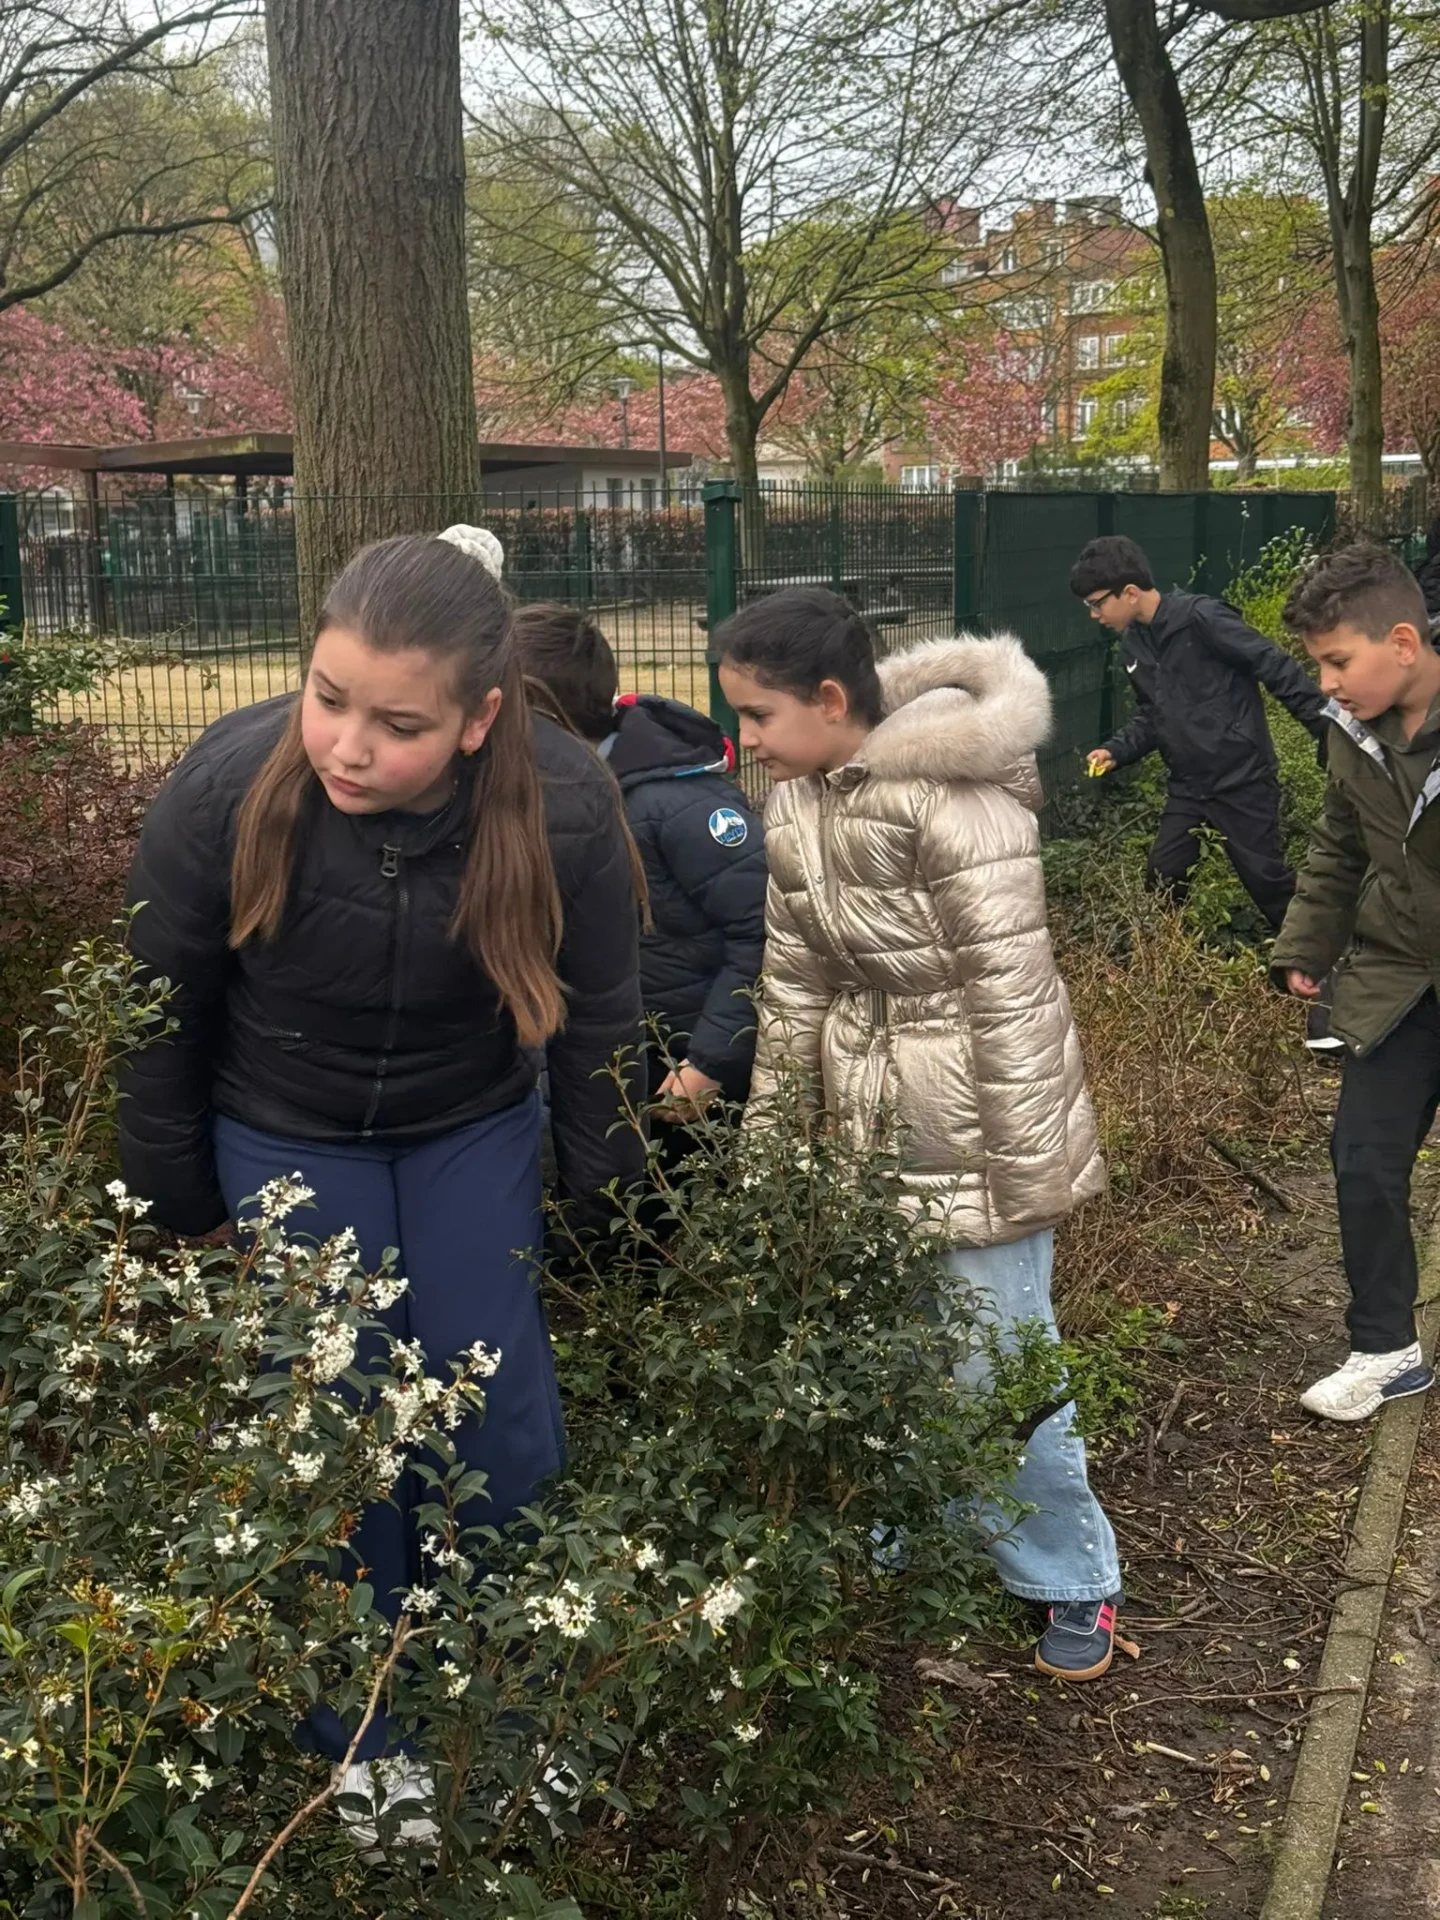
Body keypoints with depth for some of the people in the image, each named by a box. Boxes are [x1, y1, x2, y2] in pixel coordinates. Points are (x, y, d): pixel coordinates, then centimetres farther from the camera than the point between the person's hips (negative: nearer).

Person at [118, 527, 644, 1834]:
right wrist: (173, 1200, -3)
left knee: (499, 1407, 4)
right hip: (282, 1134, 0)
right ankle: (363, 1733, 28)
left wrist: (608, 1196, -2)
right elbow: (165, 1014, -13)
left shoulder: (566, 808, -29)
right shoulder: (226, 786, -30)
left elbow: (596, 1021, -11)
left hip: (473, 1126, 1)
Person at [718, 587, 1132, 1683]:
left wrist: (1024, 1175, -17)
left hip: (971, 1129, -7)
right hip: (869, 1126, 7)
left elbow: (1013, 991, -20)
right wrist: (768, 1137, 11)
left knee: (996, 1366, 3)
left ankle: (1072, 1582, 26)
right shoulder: (797, 801, 3)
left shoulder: (953, 798, -22)